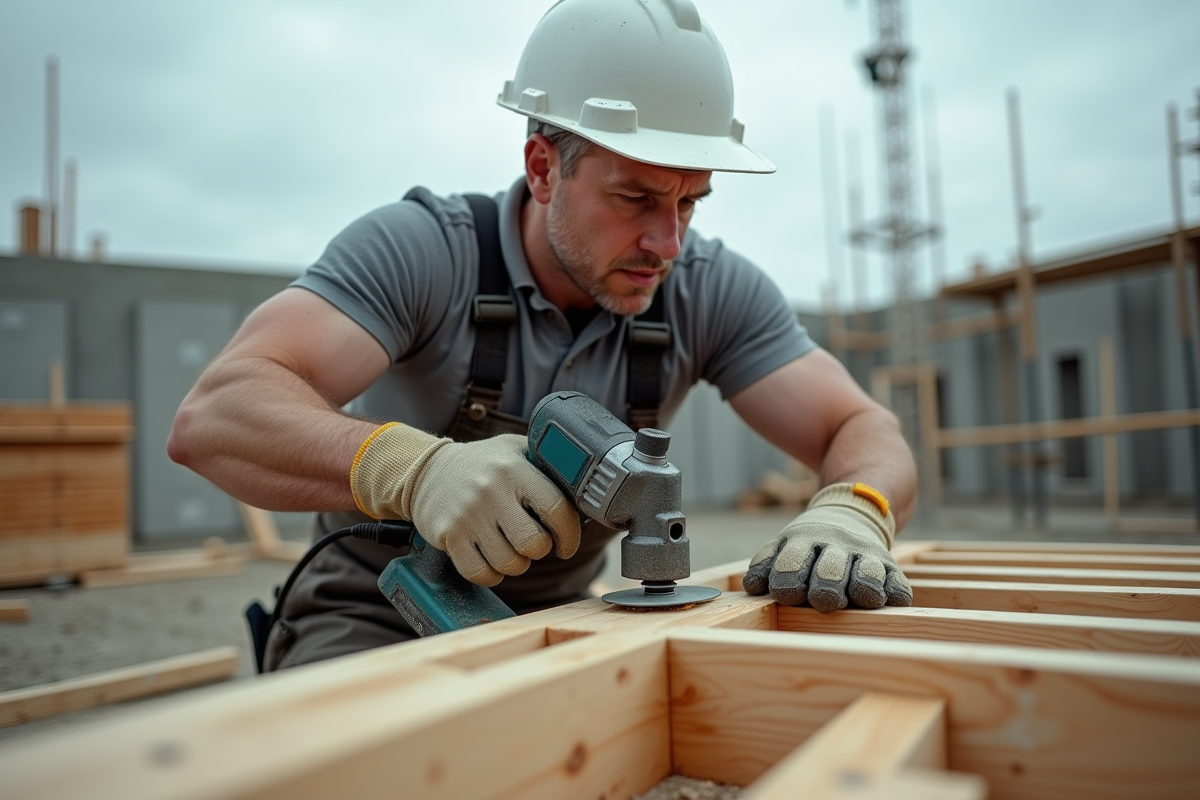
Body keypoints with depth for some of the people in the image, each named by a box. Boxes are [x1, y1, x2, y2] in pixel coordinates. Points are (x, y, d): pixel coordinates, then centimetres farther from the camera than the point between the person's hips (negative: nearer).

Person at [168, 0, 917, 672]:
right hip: (376, 616, -3)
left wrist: (851, 512, -36)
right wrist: (411, 466, -50)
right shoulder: (420, 249, -21)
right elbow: (213, 417, -30)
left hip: (558, 620, 4)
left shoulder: (711, 290, -12)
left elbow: (867, 433, -12)